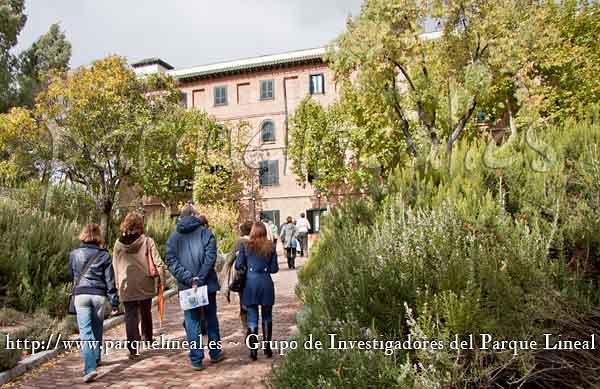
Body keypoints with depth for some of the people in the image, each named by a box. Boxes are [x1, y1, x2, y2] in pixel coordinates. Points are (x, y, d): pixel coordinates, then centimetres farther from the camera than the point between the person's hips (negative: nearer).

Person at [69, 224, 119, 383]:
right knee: (97, 329, 18)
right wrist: (114, 302, 3)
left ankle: (90, 368, -15)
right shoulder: (104, 255, 0)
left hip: (80, 294, 0)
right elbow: (110, 281, -1)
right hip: (99, 295, 0)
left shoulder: (74, 254, 4)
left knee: (85, 332, -5)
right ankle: (96, 359, 35)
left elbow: (72, 276, 19)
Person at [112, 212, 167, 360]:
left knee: (131, 317, 4)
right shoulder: (147, 241, -8)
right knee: (146, 313, 20)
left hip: (126, 287, 0)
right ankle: (148, 337, 39)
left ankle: (134, 349, -1)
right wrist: (162, 281, -3)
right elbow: (159, 263, -12)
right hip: (145, 285, 0)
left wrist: (118, 285, 13)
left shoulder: (118, 244, -1)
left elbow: (115, 266, 5)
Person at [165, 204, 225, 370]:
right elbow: (210, 257, -14)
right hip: (207, 284, -1)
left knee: (192, 322, 8)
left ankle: (196, 359, 11)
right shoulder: (205, 232, -2)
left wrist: (188, 279, -10)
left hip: (186, 287, 1)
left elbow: (171, 261, -5)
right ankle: (215, 353, 26)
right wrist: (199, 278, -14)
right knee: (211, 318, 15)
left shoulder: (173, 236, 5)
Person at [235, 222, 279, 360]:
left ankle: (253, 350, 4)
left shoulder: (245, 246, -2)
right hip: (266, 283, 1)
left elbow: (238, 266, -1)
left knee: (252, 319, 7)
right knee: (267, 317, 15)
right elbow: (274, 269, 2)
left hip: (251, 283, -1)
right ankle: (267, 348, 21)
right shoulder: (270, 247, 0)